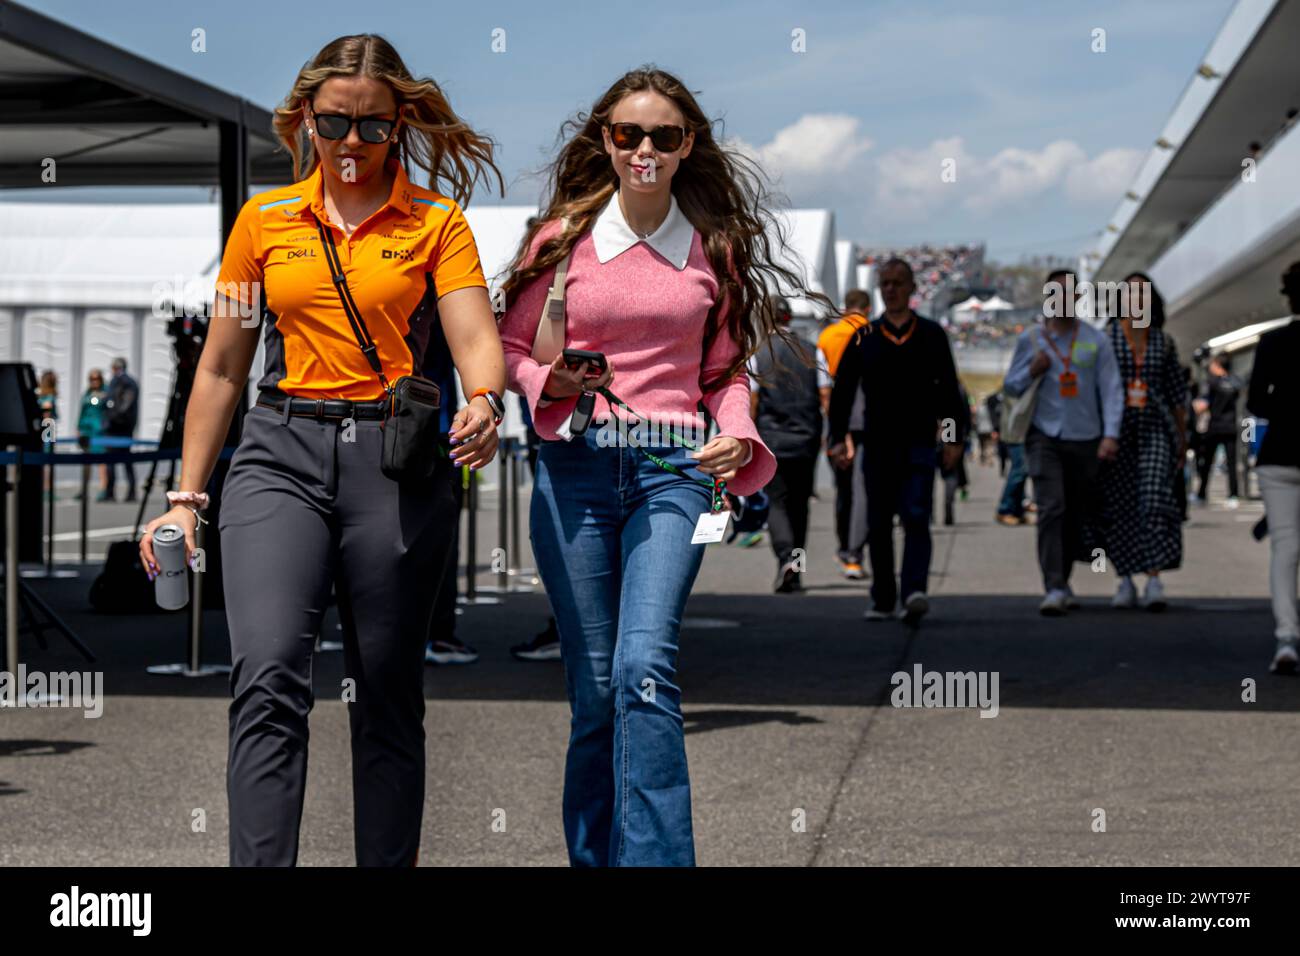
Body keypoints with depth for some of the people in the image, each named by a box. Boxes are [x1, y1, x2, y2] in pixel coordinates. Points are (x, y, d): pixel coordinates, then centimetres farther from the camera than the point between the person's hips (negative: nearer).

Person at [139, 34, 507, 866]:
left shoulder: (436, 221, 5)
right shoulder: (264, 219, 12)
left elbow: (476, 338, -7)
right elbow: (221, 369, 15)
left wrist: (484, 404, -31)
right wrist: (187, 496, 12)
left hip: (398, 459, -1)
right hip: (281, 452, 1)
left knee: (388, 696, 5)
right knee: (268, 674, -17)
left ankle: (392, 860, 16)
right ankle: (262, 865, -22)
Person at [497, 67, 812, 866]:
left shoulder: (713, 250, 10)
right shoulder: (563, 238, 7)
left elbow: (727, 371, 15)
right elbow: (511, 349, 12)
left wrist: (739, 439, -4)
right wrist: (554, 383, -8)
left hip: (673, 469, -1)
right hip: (575, 469, 1)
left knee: (644, 665, -19)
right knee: (593, 686, 2)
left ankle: (652, 856, -18)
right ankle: (593, 856, 15)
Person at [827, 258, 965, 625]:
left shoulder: (931, 335, 7)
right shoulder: (864, 337, 8)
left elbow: (949, 389, 9)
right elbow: (842, 390, 8)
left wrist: (954, 439, 4)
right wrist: (838, 437, 0)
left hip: (919, 446, -2)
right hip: (877, 446, 2)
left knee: (916, 520, -14)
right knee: (879, 526, 7)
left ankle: (914, 592, -24)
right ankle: (883, 600, 17)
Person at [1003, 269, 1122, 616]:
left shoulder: (1097, 340, 4)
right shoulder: (1030, 339, 6)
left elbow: (1111, 389, 1)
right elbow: (1010, 387, 13)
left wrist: (1110, 434, -11)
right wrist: (1032, 371, -8)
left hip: (1086, 438, 1)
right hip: (1045, 436, -1)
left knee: (1078, 515, 8)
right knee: (1051, 509, -14)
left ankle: (1062, 581, 24)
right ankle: (1054, 590, -19)